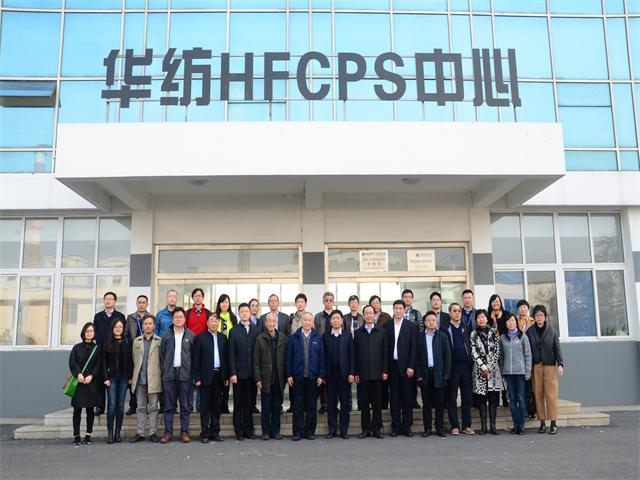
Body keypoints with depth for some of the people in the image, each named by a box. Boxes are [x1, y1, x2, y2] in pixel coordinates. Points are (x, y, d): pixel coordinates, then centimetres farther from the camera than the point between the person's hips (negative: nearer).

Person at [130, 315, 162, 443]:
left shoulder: (159, 341, 2)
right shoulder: (136, 341, 12)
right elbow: (133, 359, 12)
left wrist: (161, 376, -6)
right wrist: (133, 376, 5)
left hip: (154, 379, -3)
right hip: (139, 379, 3)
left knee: (153, 407, 2)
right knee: (141, 408, 8)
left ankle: (153, 433, 7)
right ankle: (140, 433, 14)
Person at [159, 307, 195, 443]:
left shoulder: (190, 335, 4)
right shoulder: (167, 335, 6)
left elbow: (194, 354, 5)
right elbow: (162, 354, 9)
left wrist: (192, 371, 1)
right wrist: (164, 369, 2)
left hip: (184, 373, -1)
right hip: (169, 373, 1)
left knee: (185, 405, 3)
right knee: (169, 406, 4)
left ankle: (184, 432, 10)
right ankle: (168, 432, 9)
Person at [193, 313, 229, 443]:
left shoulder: (223, 337, 9)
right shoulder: (200, 338, -1)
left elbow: (226, 357, 9)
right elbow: (196, 360, -3)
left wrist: (226, 376, 5)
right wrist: (197, 378, -8)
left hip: (219, 375, 3)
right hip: (206, 376, -3)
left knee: (216, 406, 9)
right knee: (205, 406, 2)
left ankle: (215, 432, 16)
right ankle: (205, 433, 8)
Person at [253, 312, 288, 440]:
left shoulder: (283, 338, 3)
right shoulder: (260, 338, -1)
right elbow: (256, 360, -2)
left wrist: (287, 376, -2)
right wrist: (258, 379, -7)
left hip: (279, 378, 1)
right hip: (266, 378, -1)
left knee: (277, 407, 8)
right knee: (265, 407, 6)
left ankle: (275, 431, 17)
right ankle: (266, 432, 15)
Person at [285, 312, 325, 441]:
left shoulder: (318, 338, 4)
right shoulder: (294, 338, 3)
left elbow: (322, 358, 2)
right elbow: (288, 358, 2)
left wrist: (321, 375, -3)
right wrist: (289, 375, -3)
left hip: (313, 377, 1)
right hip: (298, 377, 0)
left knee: (311, 406, 7)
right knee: (298, 406, 4)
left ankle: (310, 431, 16)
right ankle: (297, 432, 12)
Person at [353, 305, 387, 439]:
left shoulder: (381, 332, 7)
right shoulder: (358, 333, 7)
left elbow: (385, 352, 4)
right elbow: (355, 354, 5)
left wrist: (385, 371, -2)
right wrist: (355, 372, 0)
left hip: (377, 372, 0)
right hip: (363, 373, 0)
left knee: (377, 402, 3)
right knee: (364, 402, 4)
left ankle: (376, 428, 12)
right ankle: (366, 429, 12)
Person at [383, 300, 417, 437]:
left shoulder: (411, 326, 2)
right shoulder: (387, 326, 7)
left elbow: (413, 348, -1)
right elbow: (385, 347, 4)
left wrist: (411, 366, -8)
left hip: (405, 366, -1)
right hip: (392, 366, 1)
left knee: (407, 397, 3)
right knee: (394, 397, 5)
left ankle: (407, 426, 11)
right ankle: (395, 426, 11)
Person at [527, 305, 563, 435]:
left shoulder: (551, 331, 4)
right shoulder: (530, 331, 5)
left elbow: (557, 348, 3)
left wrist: (560, 364, -8)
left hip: (550, 365, -1)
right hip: (535, 366, 1)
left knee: (551, 394, -4)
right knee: (538, 394, 2)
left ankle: (553, 423, 2)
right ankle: (542, 423, 9)